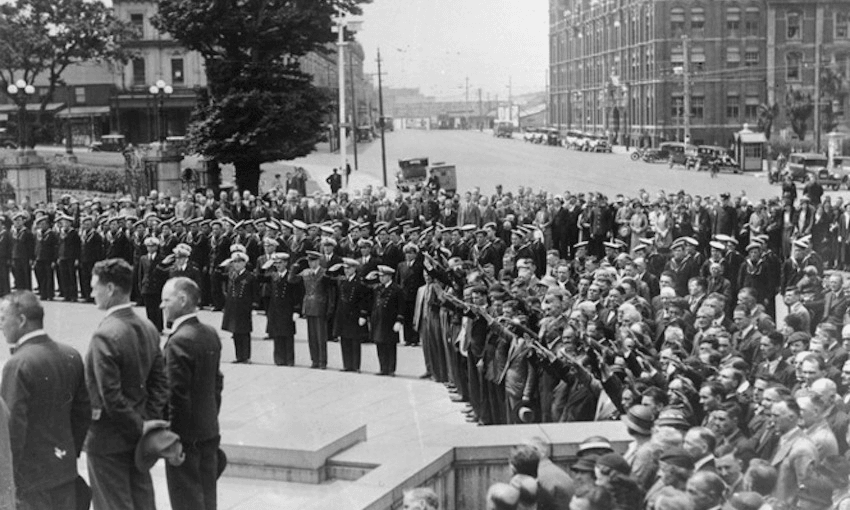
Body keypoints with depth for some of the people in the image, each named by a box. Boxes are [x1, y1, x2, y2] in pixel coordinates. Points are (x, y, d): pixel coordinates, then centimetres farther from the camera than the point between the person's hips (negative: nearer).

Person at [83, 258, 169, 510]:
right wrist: (147, 422, 2)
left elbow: (111, 397, -23)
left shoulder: (105, 335, -22)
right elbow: (160, 383, 6)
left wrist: (140, 427, -14)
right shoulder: (148, 328, 3)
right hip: (137, 440, 7)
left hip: (108, 441, -7)